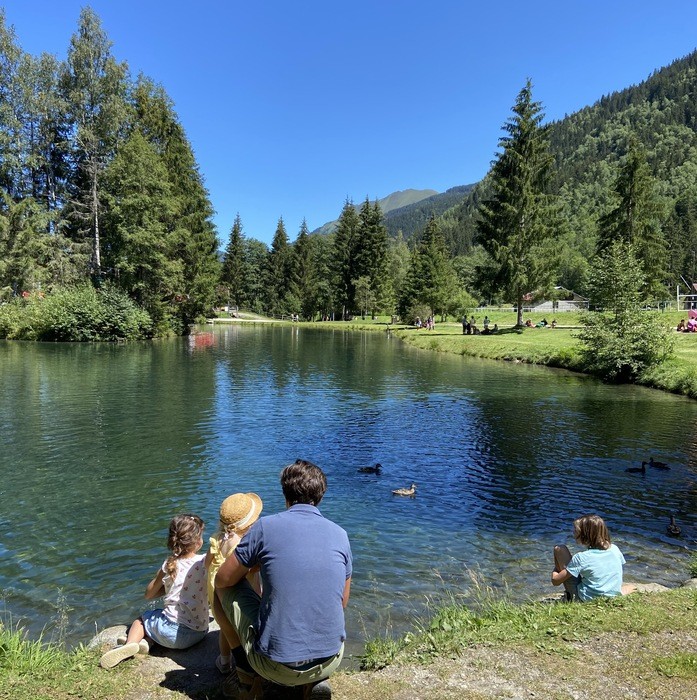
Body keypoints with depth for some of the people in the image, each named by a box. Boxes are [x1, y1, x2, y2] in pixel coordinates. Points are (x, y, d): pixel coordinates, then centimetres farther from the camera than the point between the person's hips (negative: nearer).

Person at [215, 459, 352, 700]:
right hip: (330, 661, 3)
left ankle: (247, 675, 19)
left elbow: (222, 580, 2)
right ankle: (317, 681, 13)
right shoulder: (340, 535, 2)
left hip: (276, 666, -3)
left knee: (224, 589, 16)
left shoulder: (266, 526, -9)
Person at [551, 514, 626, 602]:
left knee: (559, 549, 0)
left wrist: (555, 571, 9)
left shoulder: (580, 558, -21)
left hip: (586, 600, -5)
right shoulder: (615, 549, -8)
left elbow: (555, 581, -16)